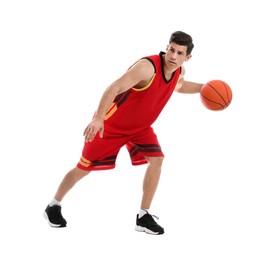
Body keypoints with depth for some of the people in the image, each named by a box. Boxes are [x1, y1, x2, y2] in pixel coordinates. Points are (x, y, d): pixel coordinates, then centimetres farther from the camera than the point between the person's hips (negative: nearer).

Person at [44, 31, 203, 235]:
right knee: (85, 168, 4)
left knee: (156, 159, -13)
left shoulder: (179, 71, -7)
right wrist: (98, 118, -51)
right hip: (111, 124, -7)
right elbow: (114, 88, -41)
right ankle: (53, 206, 26)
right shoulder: (147, 67, -33)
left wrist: (202, 88, 7)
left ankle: (144, 216, -2)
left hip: (140, 126, 7)